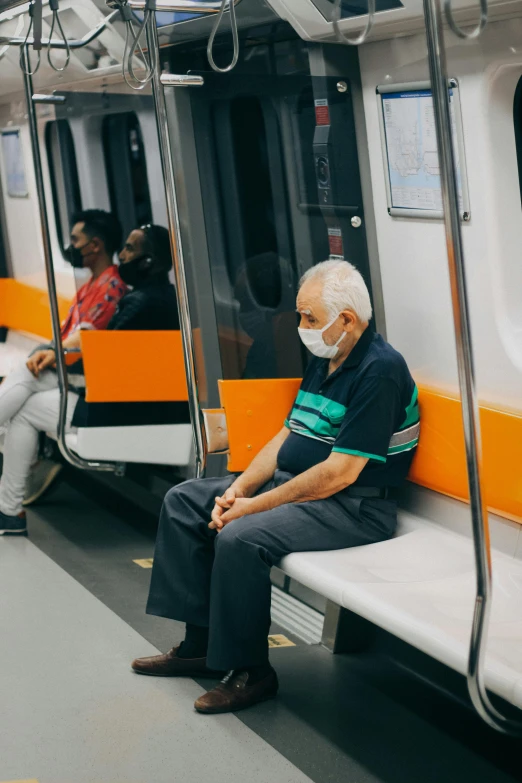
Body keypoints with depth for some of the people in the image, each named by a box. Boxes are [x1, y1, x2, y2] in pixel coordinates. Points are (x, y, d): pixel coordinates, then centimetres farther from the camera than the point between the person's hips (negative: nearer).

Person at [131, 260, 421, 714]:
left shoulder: (379, 371, -20)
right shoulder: (324, 361, 11)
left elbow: (340, 473, -24)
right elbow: (287, 436, 14)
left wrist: (257, 505, -19)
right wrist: (238, 490, -2)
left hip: (353, 508, -10)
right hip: (294, 485, 11)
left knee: (240, 537, -30)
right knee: (184, 501, 7)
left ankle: (251, 672, -13)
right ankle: (199, 645, 7)